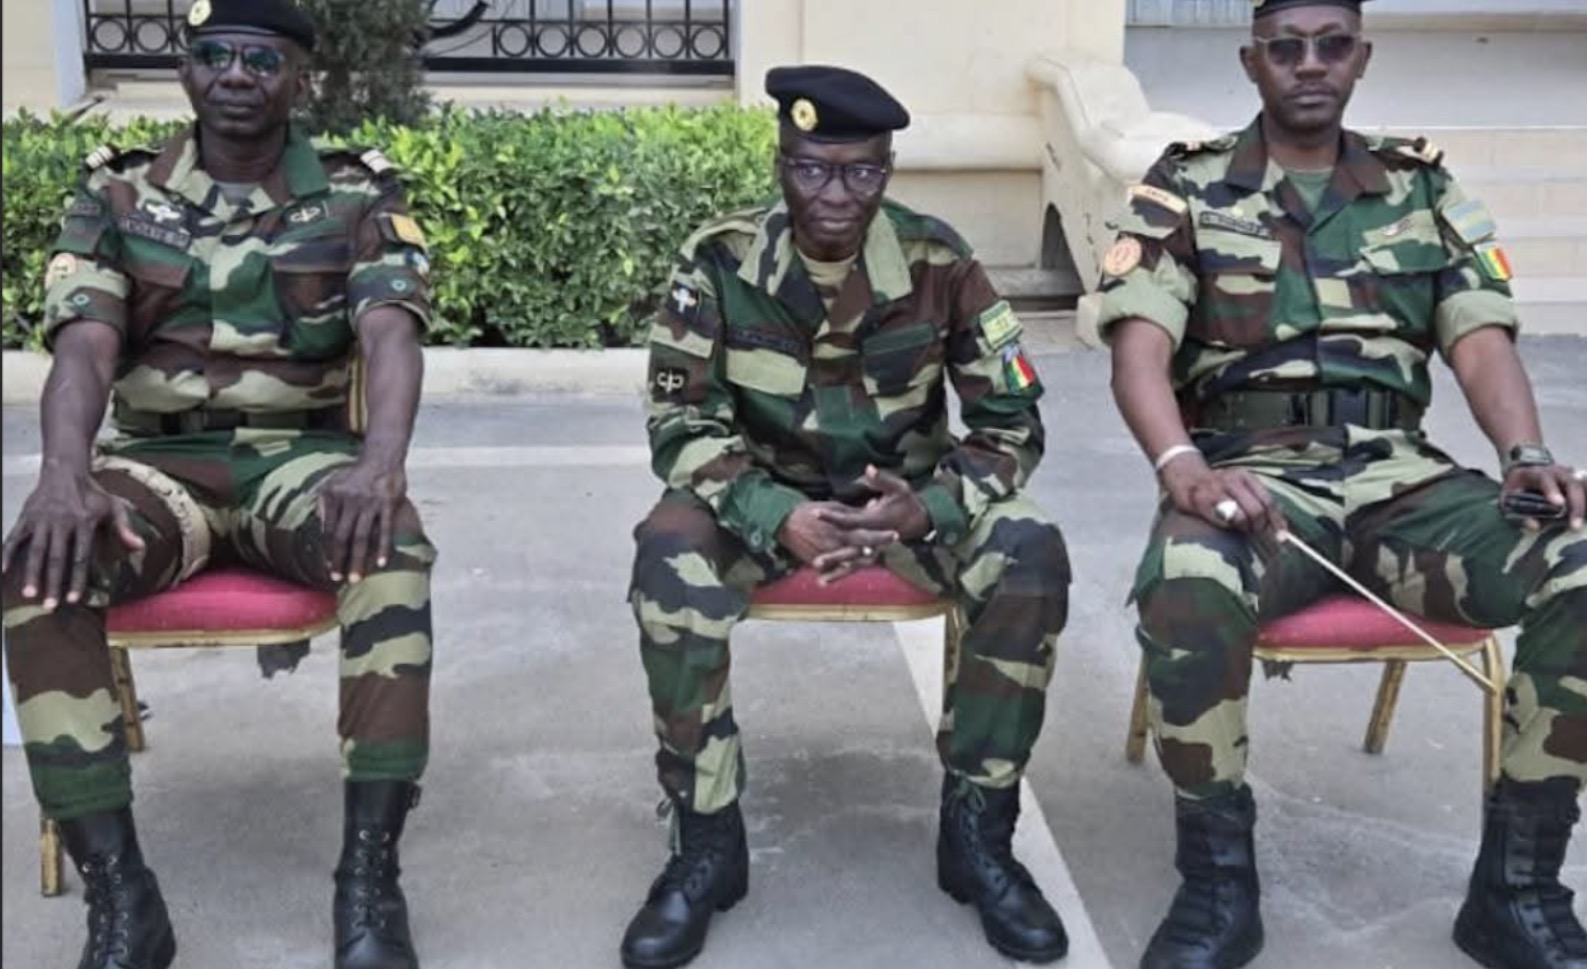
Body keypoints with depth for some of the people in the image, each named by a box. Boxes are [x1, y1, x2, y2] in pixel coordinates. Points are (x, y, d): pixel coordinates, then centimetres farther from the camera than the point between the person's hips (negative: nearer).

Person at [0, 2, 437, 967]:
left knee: (394, 550, -36)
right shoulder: (117, 197, 5)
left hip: (305, 454, -1)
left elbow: (392, 337, -14)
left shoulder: (358, 198, 2)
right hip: (162, 459, 1)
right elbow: (84, 349, -9)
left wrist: (382, 461, -36)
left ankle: (369, 877, -28)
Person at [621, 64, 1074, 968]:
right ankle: (708, 843, -18)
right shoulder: (720, 260, -14)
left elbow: (1014, 420, -10)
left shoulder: (939, 262, -13)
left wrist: (927, 508, -30)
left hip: (908, 492, 1)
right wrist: (779, 517, -32)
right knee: (668, 552, -32)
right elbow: (681, 423, -14)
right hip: (764, 492, 0)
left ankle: (977, 833, -11)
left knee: (1032, 556, -28)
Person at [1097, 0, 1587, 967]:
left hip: (1400, 473, 3)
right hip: (1254, 474, -3)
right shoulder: (1188, 186, 7)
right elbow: (1140, 351, -6)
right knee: (1187, 588, -39)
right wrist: (1184, 468, -26)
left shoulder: (1422, 185, 16)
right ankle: (1219, 885, -15)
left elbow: (1481, 340, 7)